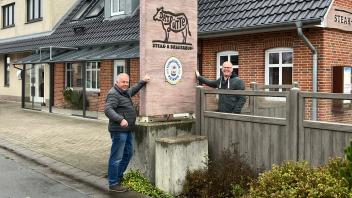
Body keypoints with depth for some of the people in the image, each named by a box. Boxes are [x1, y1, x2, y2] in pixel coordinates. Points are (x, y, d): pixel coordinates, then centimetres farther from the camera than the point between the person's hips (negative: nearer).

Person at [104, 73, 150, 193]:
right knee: (116, 157, -4)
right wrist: (120, 119, -39)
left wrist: (143, 82, 32)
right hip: (119, 130, -10)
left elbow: (133, 90, 38)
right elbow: (108, 110, -27)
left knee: (128, 153, 19)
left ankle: (119, 176, 32)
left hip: (127, 130, 10)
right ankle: (113, 184, 4)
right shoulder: (113, 94, -15)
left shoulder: (125, 92, 15)